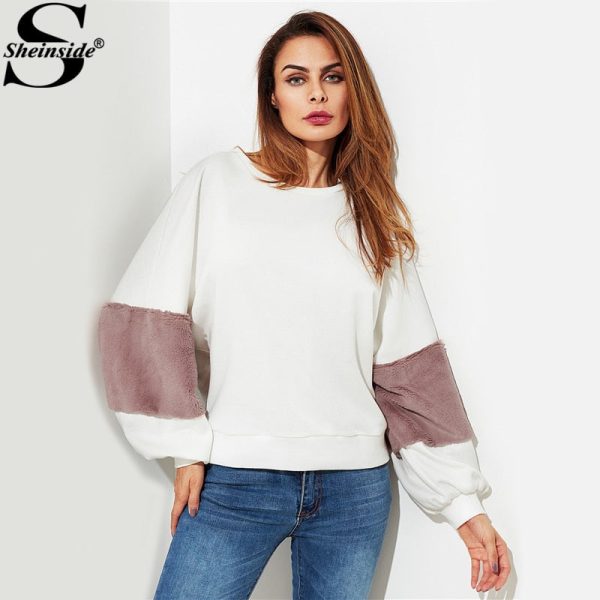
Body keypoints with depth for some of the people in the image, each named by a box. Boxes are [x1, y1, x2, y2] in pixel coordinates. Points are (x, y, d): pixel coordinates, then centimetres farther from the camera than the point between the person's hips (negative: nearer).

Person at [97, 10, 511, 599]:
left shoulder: (373, 213, 8)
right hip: (233, 482, -2)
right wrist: (186, 445, -7)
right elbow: (145, 318, -3)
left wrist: (463, 501, 5)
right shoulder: (217, 183, 1)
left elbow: (409, 366, 7)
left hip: (356, 487, 2)